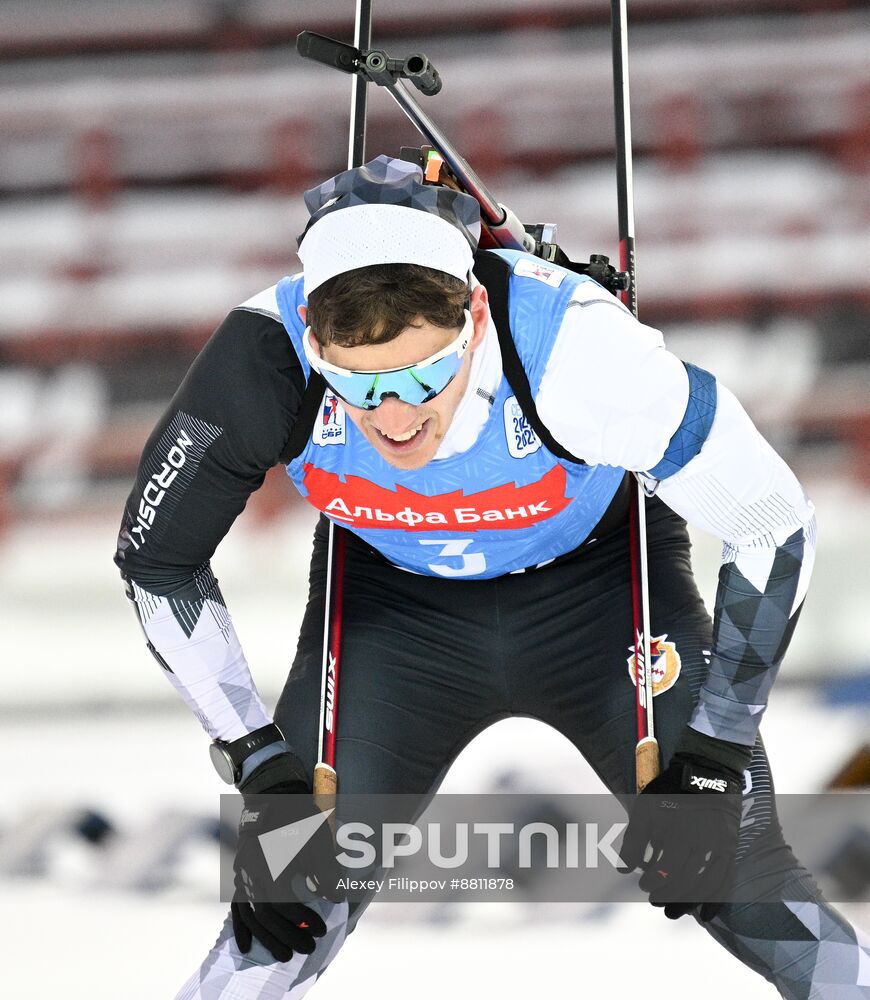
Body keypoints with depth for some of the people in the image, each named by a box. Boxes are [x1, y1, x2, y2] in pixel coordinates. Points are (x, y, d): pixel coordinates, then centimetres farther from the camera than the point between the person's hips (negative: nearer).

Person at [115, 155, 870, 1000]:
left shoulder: (579, 345, -37)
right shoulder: (263, 359, -32)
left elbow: (774, 524, -22)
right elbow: (157, 559, -12)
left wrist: (712, 756, -20)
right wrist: (257, 762, -15)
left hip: (598, 579, -1)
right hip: (390, 598, 1)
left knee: (733, 868, -11)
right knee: (287, 913, -7)